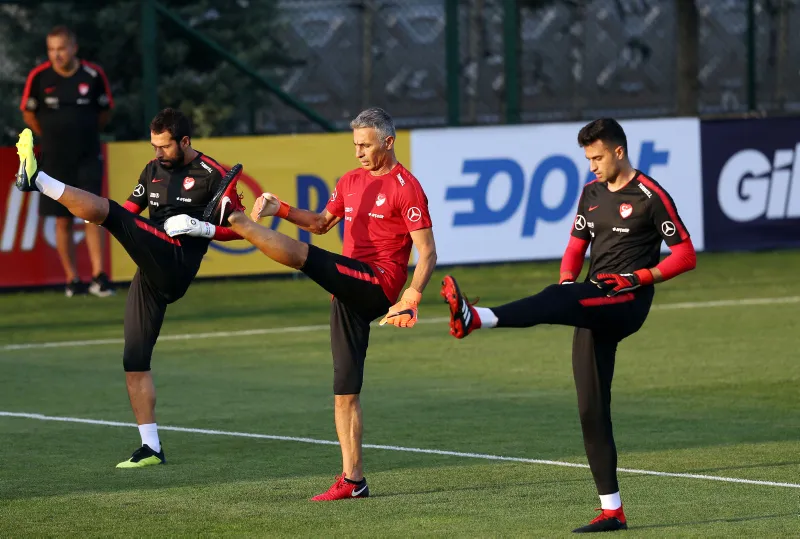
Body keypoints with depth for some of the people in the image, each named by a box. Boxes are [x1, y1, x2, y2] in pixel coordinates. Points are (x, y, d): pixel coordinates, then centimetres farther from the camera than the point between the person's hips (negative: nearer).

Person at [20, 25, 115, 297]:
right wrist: (54, 137, 10)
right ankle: (72, 279, 10)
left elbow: (104, 112, 9)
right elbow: (29, 114, 7)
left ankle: (98, 276, -8)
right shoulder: (39, 77, -8)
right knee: (63, 221, 3)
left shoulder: (94, 75, -7)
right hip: (55, 160, 0)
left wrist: (84, 133, 11)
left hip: (88, 159, 0)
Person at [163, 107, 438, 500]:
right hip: (350, 292, 8)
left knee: (299, 254, -24)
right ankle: (353, 480, 8)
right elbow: (321, 223, 31)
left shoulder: (405, 187, -6)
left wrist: (411, 299, -23)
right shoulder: (351, 181, 18)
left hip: (377, 283, -8)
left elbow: (427, 253, -10)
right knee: (345, 389, 5)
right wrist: (281, 209, 14)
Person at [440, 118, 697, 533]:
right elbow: (577, 246, 22)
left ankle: (476, 319, -59)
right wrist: (567, 277, 1)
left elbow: (685, 256, -6)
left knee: (555, 302, -35)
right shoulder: (592, 192, 16)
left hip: (627, 302, -8)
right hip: (594, 308, 8)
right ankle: (612, 510, 6)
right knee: (591, 408, 3)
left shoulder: (650, 196, -5)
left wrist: (639, 277, -17)